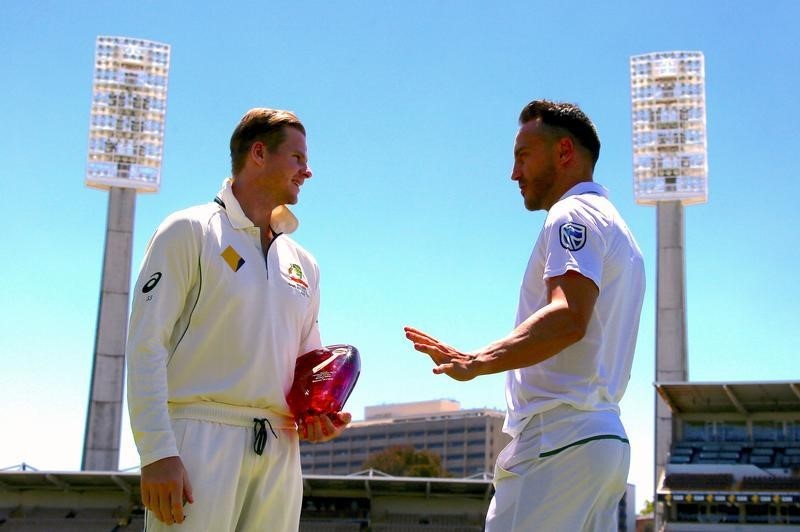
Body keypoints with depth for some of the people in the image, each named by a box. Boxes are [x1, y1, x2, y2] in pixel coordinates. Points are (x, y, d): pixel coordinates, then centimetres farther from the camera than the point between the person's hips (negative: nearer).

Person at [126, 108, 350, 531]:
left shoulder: (303, 263, 20)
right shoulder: (190, 231, 2)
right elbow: (146, 345, -6)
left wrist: (320, 416, 5)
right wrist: (157, 453, -16)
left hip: (280, 450, 6)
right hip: (201, 438, -6)